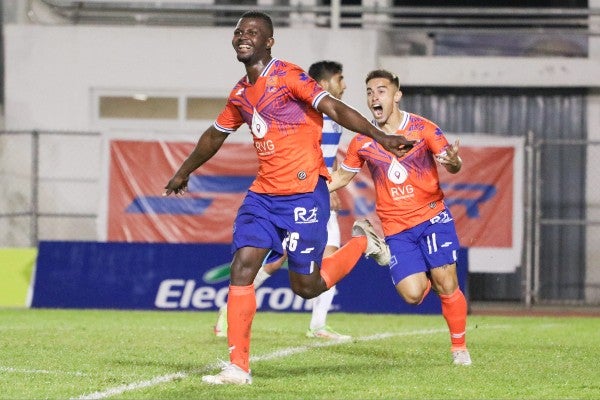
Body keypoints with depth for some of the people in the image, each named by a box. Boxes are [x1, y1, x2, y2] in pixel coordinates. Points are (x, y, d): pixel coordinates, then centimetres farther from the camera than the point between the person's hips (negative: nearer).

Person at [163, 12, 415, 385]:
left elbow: (334, 108, -20)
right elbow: (215, 135, 30)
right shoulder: (241, 94, 12)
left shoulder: (287, 76, -10)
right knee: (242, 268, -8)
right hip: (263, 195, 7)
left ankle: (362, 242, 24)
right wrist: (184, 172, 43)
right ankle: (238, 367, -6)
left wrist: (380, 136, -33)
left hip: (304, 193, -7)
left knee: (306, 286, -2)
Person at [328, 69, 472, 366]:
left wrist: (453, 162, -30)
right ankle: (426, 278, 25)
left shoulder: (423, 129, -4)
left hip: (432, 216, -1)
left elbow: (451, 163, -5)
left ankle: (459, 347, 10)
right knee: (412, 294, -13)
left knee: (446, 286, -11)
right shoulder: (362, 142, 2)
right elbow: (341, 177, 15)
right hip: (395, 227, 2)